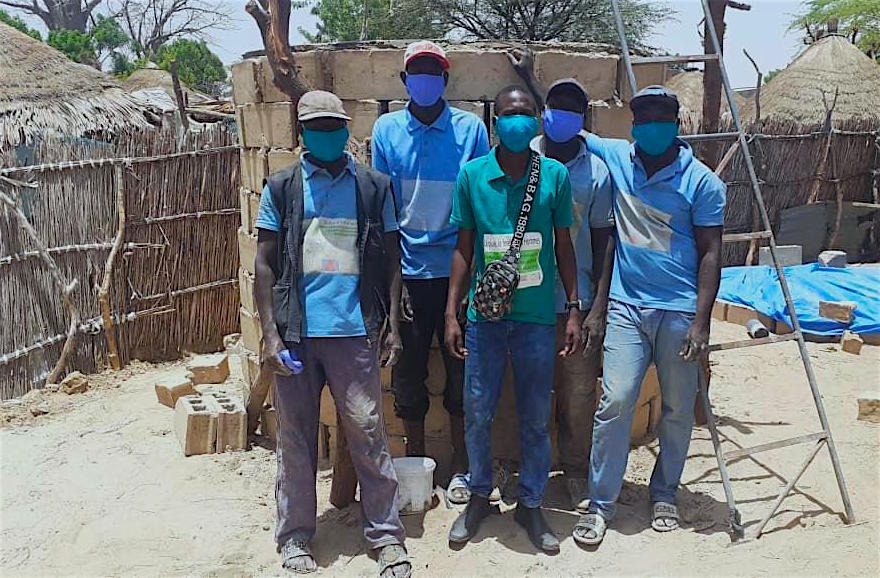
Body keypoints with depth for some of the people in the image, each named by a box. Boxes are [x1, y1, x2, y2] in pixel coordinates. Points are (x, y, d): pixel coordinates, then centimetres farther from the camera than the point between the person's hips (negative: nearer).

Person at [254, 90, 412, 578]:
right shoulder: (281, 188, 6)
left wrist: (393, 326, 2)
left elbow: (390, 261, 10)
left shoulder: (373, 187, 8)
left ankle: (386, 535, 13)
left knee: (367, 432, 1)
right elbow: (264, 265, 4)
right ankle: (295, 536, 22)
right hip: (295, 333, 1)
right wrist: (270, 334, -4)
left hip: (354, 331, 0)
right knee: (295, 437, 8)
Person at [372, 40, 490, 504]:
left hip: (458, 270, -1)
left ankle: (460, 469, 21)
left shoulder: (471, 128, -1)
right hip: (408, 271, 1)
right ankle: (414, 463, 27)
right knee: (408, 371, 9)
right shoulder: (386, 130, 2)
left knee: (461, 371, 6)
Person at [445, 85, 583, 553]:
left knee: (535, 418, 9)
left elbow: (563, 246, 7)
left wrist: (574, 310, 3)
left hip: (537, 316, 0)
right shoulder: (472, 175, 0)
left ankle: (530, 505, 26)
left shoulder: (555, 175, 0)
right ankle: (479, 496, 29)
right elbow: (464, 248, 4)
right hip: (484, 315, 0)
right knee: (476, 412, 7)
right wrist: (451, 314, 1)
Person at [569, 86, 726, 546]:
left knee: (678, 409, 9)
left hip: (680, 311, -1)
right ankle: (600, 504, 5)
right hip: (627, 306, 1)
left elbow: (710, 253, -3)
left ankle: (665, 495, 29)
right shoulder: (614, 157, 5)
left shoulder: (701, 181, -2)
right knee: (615, 401, -7)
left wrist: (701, 322, -10)